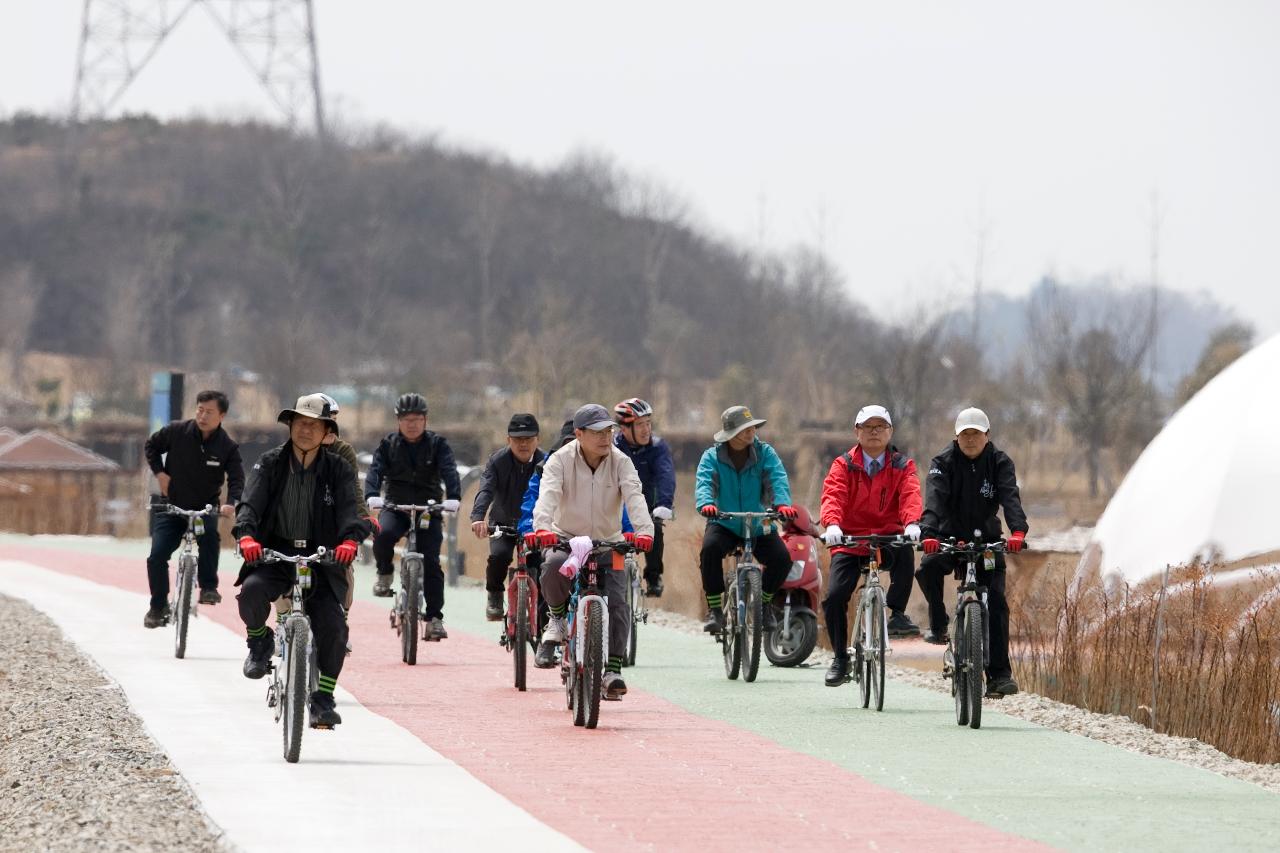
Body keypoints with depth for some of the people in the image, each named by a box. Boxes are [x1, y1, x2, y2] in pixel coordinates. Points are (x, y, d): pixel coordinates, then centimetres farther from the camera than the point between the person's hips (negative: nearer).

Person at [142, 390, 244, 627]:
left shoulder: (227, 447, -8)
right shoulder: (177, 431, -8)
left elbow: (237, 479, -10)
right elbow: (151, 446, 9)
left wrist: (231, 503, -29)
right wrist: (159, 472, -5)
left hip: (205, 508, -1)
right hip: (171, 505, 1)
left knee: (209, 535, -35)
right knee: (157, 554, -11)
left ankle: (208, 587, -24)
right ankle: (158, 606, 8)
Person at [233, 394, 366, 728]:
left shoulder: (338, 469, 2)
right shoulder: (270, 464, 2)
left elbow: (349, 509, -12)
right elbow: (250, 503, -11)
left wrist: (350, 539, -35)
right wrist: (246, 535, -33)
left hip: (321, 558, 1)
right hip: (274, 554, 0)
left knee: (332, 625, -18)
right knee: (252, 591, -32)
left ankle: (323, 697, 1)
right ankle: (259, 641, 2)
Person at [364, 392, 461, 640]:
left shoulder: (437, 444, 0)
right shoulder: (388, 445, 3)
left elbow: (449, 471, -14)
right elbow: (375, 471, -11)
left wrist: (453, 497, -34)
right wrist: (372, 496, -32)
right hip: (396, 507, 0)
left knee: (431, 562, -11)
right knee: (383, 534, -32)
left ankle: (435, 617, -5)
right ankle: (384, 574, -4)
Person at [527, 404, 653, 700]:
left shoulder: (620, 462, -7)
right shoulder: (560, 460, -11)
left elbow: (634, 497, -23)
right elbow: (548, 495, -27)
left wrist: (644, 530, -42)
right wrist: (542, 528, -48)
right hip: (567, 538, -2)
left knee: (617, 603, -15)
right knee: (553, 566, -35)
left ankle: (613, 670, -5)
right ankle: (557, 617, -5)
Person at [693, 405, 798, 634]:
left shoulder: (765, 453, -2)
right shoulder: (712, 457, -4)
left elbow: (778, 479, -17)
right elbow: (704, 483, -21)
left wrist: (782, 503, -39)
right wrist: (706, 503, -44)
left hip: (759, 526, 1)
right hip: (724, 525, -1)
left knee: (782, 558, -22)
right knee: (710, 548, -32)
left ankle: (764, 601, 9)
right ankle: (714, 609, -16)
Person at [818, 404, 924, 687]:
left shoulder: (902, 467, 5)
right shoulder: (843, 466, 5)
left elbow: (910, 496, -13)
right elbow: (833, 495, -13)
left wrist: (912, 523, -36)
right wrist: (832, 524, -35)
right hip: (850, 541, 1)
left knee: (905, 553, -36)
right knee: (834, 596, -15)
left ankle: (897, 614, -23)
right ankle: (840, 658, 4)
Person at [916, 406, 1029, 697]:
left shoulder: (1000, 463, -6)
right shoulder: (943, 463, -8)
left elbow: (1010, 498, -23)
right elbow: (934, 499, -25)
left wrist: (1018, 531, -43)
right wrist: (928, 533, -44)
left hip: (987, 541, 1)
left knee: (996, 602, -14)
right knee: (928, 568, -32)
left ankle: (999, 675, -12)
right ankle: (938, 624, -7)